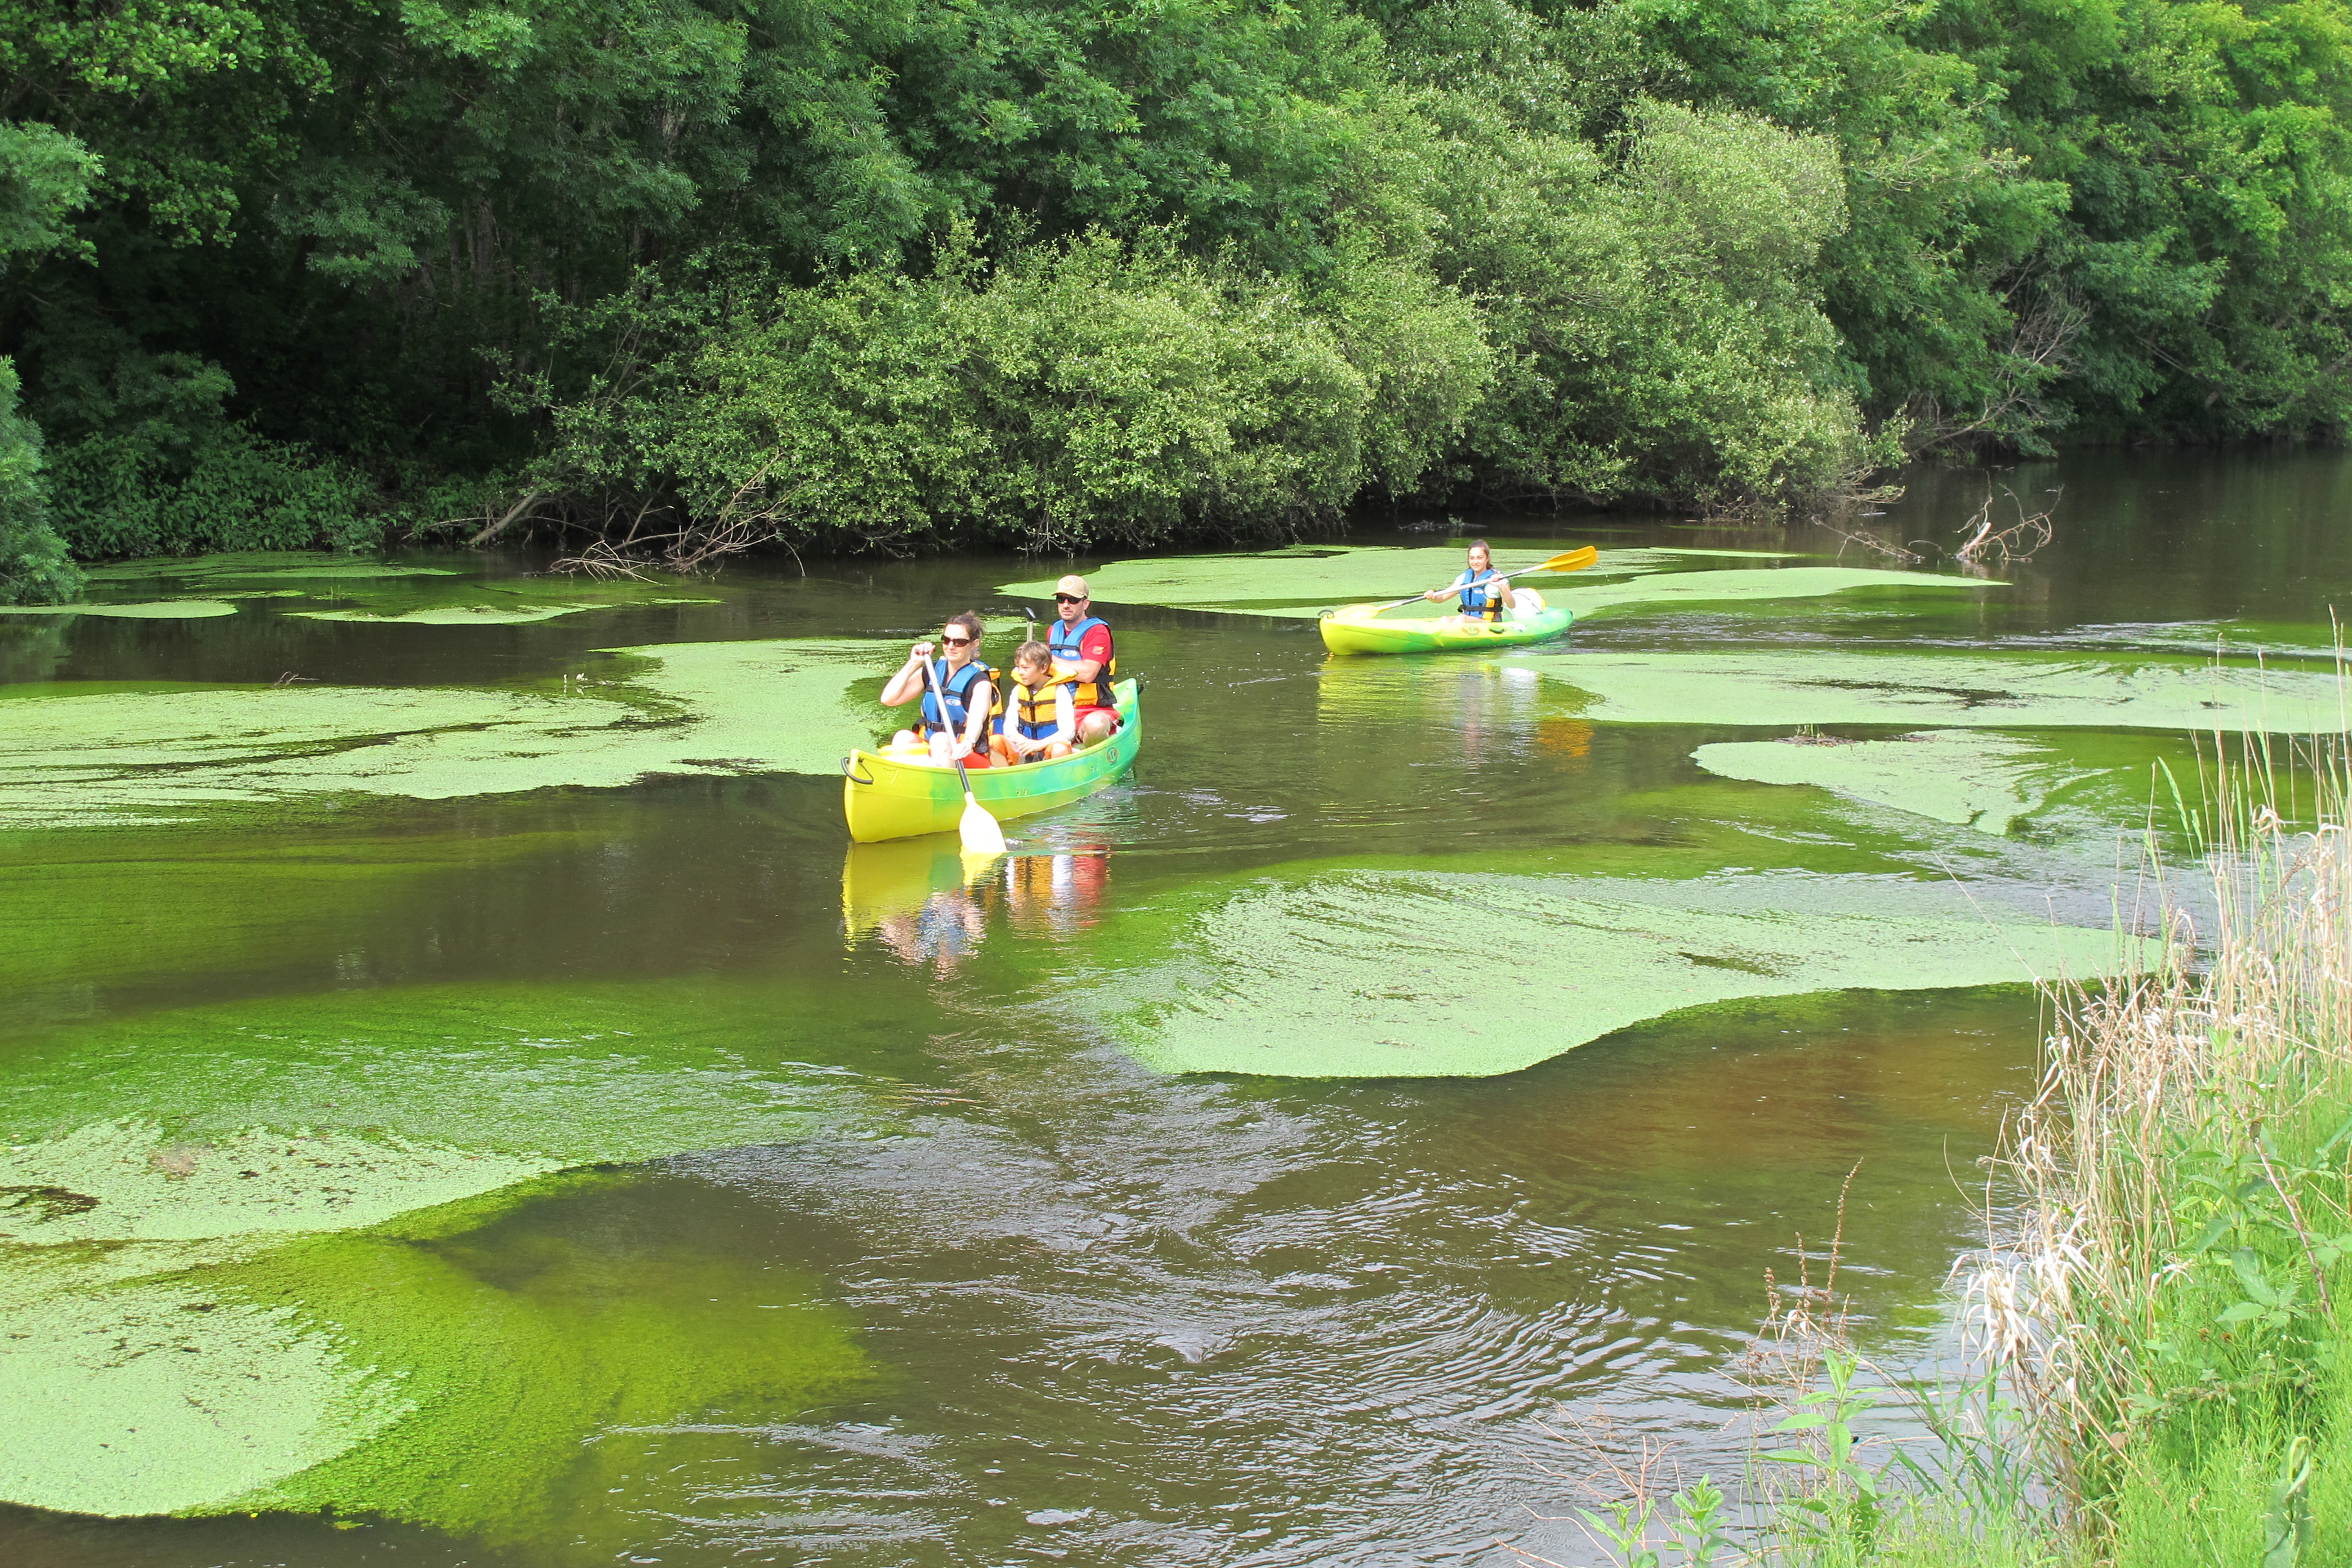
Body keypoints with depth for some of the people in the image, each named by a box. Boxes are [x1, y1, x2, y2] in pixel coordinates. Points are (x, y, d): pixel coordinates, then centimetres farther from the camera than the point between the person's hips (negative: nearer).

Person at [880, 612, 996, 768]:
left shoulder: (980, 680, -7)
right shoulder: (932, 671, 9)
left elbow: (977, 719, -28)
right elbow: (888, 699, 2)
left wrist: (968, 743, -50)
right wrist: (913, 664, -4)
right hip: (929, 750, 5)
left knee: (941, 740, -35)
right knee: (903, 737, -25)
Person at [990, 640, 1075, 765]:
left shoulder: (1059, 691, -5)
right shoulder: (1018, 690, 9)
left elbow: (1068, 731, -11)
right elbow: (1009, 727, 7)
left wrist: (1039, 744, -23)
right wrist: (1020, 740, -17)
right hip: (1023, 752, 4)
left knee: (1060, 750, -38)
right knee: (995, 742, -22)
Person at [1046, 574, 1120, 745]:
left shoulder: (1097, 632, -9)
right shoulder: (1054, 631, 14)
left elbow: (1087, 673, -22)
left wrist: (1052, 660, -12)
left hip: (1092, 710, -6)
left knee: (1095, 725, -40)